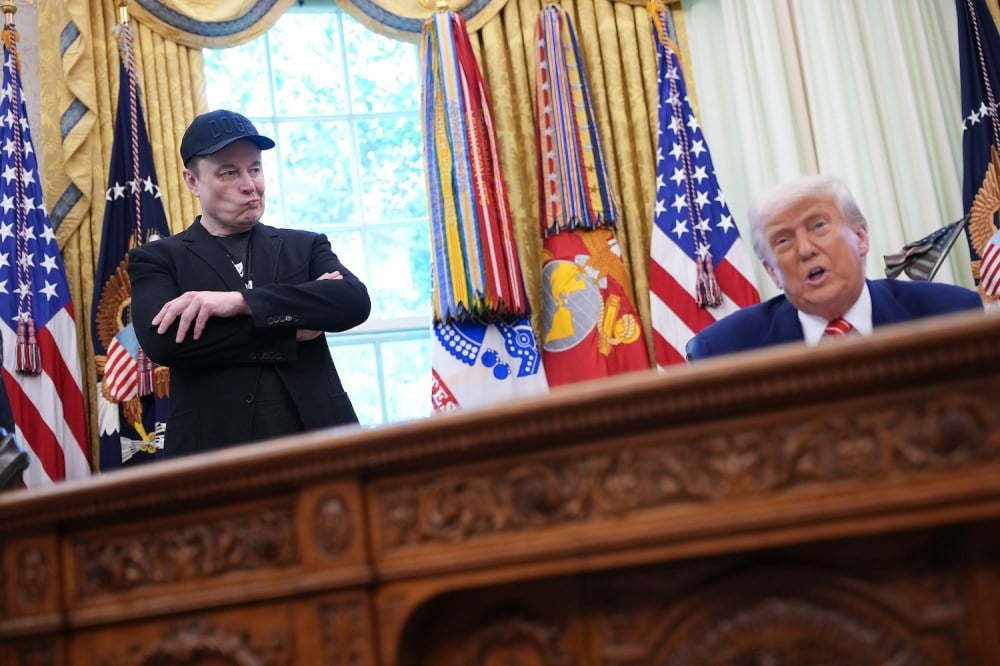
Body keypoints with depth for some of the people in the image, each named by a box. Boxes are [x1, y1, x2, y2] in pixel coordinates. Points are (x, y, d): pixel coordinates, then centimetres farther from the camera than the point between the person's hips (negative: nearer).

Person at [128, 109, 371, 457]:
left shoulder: (306, 246, 12)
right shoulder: (158, 259, 6)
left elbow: (355, 301, -7)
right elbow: (161, 340, -12)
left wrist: (240, 300, -15)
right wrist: (290, 330, -10)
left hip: (316, 438, 2)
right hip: (213, 449, -1)